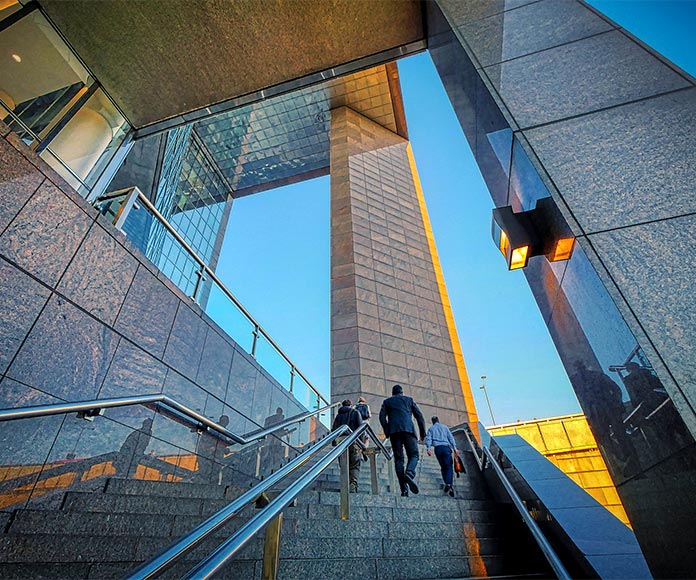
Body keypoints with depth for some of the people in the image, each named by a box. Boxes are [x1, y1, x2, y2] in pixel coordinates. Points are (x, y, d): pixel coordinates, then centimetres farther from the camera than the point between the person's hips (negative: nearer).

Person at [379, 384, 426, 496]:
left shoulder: (387, 401, 22)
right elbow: (419, 416, 13)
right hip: (408, 429, -1)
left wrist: (387, 432, 8)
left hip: (394, 431, 1)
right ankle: (409, 474, -25)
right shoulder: (409, 400, 22)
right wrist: (423, 433, 15)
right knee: (413, 455, 4)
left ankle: (404, 489, -4)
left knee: (398, 458, 4)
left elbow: (382, 416, 6)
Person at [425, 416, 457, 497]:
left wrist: (428, 448, -7)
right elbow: (450, 437, 7)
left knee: (443, 467, 12)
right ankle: (449, 484, -23)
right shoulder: (445, 427, 16)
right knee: (449, 467, -5)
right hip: (446, 447, -1)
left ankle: (446, 484, 4)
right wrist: (454, 447, 3)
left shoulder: (431, 429, 16)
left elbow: (428, 439, 2)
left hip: (437, 448, 1)